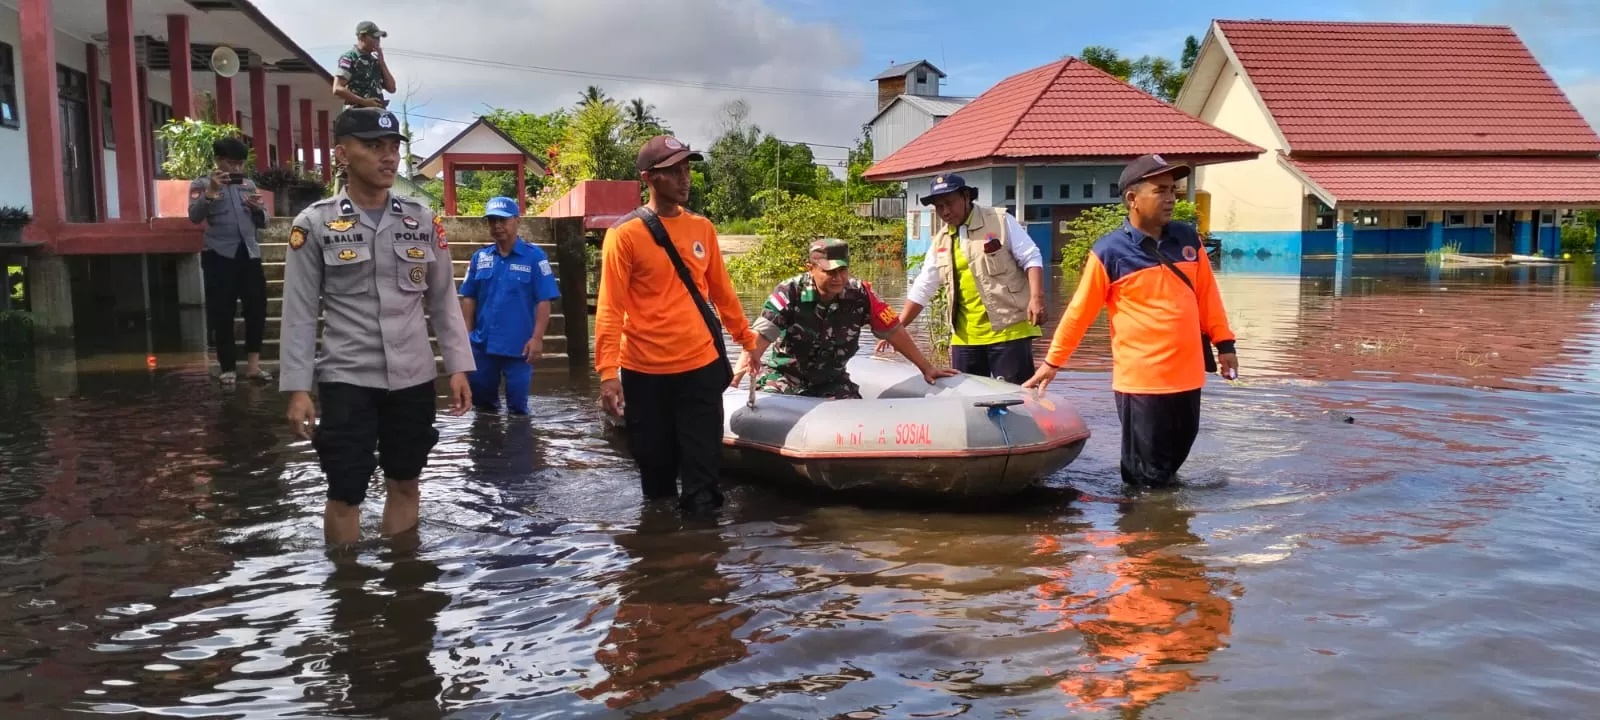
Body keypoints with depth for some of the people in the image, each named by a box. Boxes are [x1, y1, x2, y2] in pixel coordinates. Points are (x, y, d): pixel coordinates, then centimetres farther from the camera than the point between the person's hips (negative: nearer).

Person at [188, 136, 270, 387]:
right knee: (222, 312, 0)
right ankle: (227, 367, 9)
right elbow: (194, 217, -13)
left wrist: (257, 208, -6)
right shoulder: (202, 184, 2)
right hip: (219, 255, -4)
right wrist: (211, 192, -26)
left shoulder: (249, 184, 16)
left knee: (257, 307, 1)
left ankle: (253, 364, 9)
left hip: (249, 253, 4)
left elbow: (262, 222, 16)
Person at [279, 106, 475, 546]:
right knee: (345, 492, 4)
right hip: (346, 379, -3)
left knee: (404, 482, 14)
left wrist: (458, 366, 1)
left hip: (413, 377, 3)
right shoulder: (314, 225, -5)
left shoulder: (422, 220, 3)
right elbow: (300, 312, -4)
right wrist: (297, 388, -7)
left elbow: (443, 299, 7)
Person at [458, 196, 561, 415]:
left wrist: (537, 338, -13)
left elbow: (543, 301, -9)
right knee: (481, 401, 16)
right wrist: (466, 334, 5)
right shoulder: (480, 257, 5)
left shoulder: (534, 256, -7)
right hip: (482, 344, 4)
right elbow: (469, 299, 10)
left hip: (518, 346, -4)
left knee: (517, 406, 6)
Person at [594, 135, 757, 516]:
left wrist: (746, 338, 20)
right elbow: (610, 308, -10)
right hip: (645, 372, -2)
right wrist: (608, 372, -17)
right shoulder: (625, 234, -7)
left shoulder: (702, 227, 7)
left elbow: (721, 291, 17)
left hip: (701, 366, 3)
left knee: (703, 468, 2)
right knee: (655, 464, 13)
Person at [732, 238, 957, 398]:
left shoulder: (860, 296, -14)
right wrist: (737, 374, -41)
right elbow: (760, 338, -26)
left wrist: (927, 368, 0)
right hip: (784, 376, -2)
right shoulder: (789, 293, -20)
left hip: (832, 381, 2)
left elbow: (894, 332, -4)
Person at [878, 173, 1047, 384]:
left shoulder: (1001, 220, -1)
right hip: (965, 336, 5)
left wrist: (1036, 298, -18)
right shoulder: (940, 242, 13)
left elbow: (1031, 258, -3)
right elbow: (922, 289, 16)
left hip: (1009, 329, -5)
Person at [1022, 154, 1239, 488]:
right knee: (1146, 478, 4)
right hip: (1140, 380, -5)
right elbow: (1080, 311, -4)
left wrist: (1224, 344, 12)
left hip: (1187, 375, 5)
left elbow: (1206, 295, 14)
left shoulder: (1188, 238, 6)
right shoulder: (1109, 251, -9)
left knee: (1177, 452, 19)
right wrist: (1053, 361, -1)